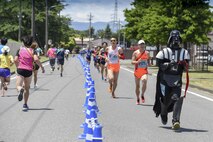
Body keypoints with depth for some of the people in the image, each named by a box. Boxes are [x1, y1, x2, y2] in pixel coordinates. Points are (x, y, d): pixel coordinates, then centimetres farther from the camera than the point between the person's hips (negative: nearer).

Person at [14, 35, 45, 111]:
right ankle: (25, 104, 16)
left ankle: (20, 90, -39)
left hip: (20, 70, -1)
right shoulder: (32, 50, 1)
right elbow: (36, 59, -15)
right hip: (29, 71, 1)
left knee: (18, 86, -2)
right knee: (27, 88, 14)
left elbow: (15, 60, -3)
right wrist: (42, 67, -3)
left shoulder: (20, 50, 4)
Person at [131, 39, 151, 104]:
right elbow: (132, 62, -3)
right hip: (137, 71, 0)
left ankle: (142, 95, -7)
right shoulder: (135, 53, 1)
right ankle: (138, 99, 25)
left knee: (144, 81, -28)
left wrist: (148, 64, -3)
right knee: (137, 86, 7)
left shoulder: (147, 53, 7)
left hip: (144, 71, 0)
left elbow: (148, 60, 19)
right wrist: (137, 61, -21)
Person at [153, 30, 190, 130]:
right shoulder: (164, 52, -1)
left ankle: (175, 121, -16)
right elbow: (159, 64, -8)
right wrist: (169, 64, -19)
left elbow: (186, 67, 11)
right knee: (165, 99, 0)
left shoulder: (184, 53, 9)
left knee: (177, 99, -14)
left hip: (177, 79, 2)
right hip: (165, 79, -1)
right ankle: (163, 114, 32)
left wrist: (184, 64, -9)